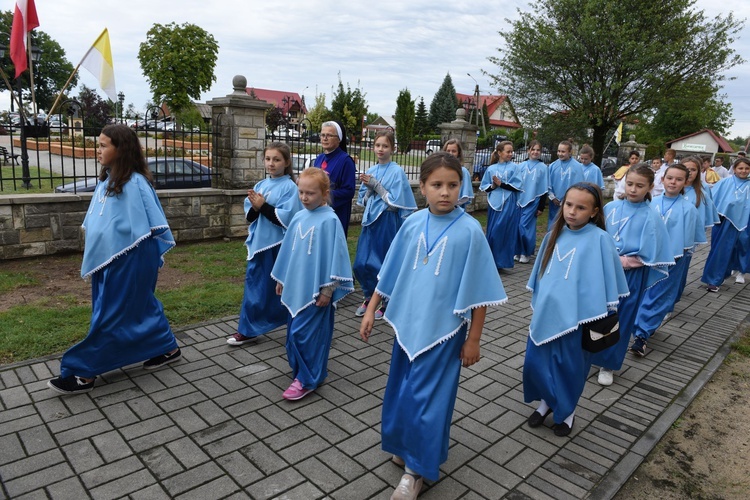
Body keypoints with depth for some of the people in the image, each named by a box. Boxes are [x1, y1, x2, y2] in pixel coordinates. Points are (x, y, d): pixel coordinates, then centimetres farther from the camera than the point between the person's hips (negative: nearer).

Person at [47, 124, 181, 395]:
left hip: (129, 261, -9)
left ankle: (84, 373, 9)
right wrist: (90, 252, 19)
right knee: (141, 306, 16)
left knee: (110, 315, 0)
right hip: (109, 259, 9)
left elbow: (149, 226, -15)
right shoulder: (107, 179, 10)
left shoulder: (135, 182, -16)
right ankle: (168, 348, 30)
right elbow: (96, 220, 18)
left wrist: (151, 259, -12)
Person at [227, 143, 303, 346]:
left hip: (279, 246, -6)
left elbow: (286, 218, -18)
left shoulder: (289, 187, -9)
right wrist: (255, 208, -13)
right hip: (258, 243, 6)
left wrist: (263, 206, -19)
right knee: (254, 286, 11)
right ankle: (248, 330, 25)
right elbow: (249, 216, 7)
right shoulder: (260, 185, 8)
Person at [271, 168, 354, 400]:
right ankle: (300, 369, 33)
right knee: (294, 331, 15)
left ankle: (307, 379, 11)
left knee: (303, 333, -5)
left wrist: (328, 289, -13)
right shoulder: (298, 218, 6)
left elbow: (335, 255, -13)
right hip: (295, 287, 7)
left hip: (315, 290, -7)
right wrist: (281, 279, 19)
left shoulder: (329, 220, -14)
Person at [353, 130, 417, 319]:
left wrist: (376, 185, -15)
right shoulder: (370, 171, 8)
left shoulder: (397, 171, -8)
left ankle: (386, 302, 21)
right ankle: (368, 298, 27)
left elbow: (394, 203, -14)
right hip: (370, 220, 6)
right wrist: (369, 188, -8)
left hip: (387, 223, -6)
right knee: (361, 264, 7)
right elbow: (363, 201, 10)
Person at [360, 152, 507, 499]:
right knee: (401, 392, 17)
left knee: (427, 397, 3)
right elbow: (391, 272, 7)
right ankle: (406, 445, 43)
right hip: (407, 322, 4)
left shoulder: (469, 230, -13)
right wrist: (371, 310, 9)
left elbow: (478, 291, -9)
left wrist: (473, 340, -7)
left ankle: (417, 468, 24)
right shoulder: (412, 224, -2)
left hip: (443, 328, -4)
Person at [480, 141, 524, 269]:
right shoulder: (491, 169, 7)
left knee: (504, 232, -6)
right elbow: (484, 187, 9)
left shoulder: (514, 167, 1)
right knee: (492, 232, 6)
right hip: (494, 204, 3)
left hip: (509, 205, -3)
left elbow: (516, 186, -5)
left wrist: (501, 184, -13)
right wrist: (492, 186, -10)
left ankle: (500, 261, 3)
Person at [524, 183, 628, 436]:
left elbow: (606, 279, -8)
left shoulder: (599, 239, -12)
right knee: (535, 362, 11)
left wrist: (600, 320, -7)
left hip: (576, 317, -4)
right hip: (545, 314, 5)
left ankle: (567, 411, 38)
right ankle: (546, 401, 38)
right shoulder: (554, 234, 3)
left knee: (570, 367, 12)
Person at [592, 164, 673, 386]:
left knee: (619, 321, 9)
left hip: (629, 278, -3)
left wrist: (621, 262, -18)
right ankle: (589, 355, 33)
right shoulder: (611, 207, -1)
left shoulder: (651, 218, -10)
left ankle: (608, 365, 27)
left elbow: (646, 256, -12)